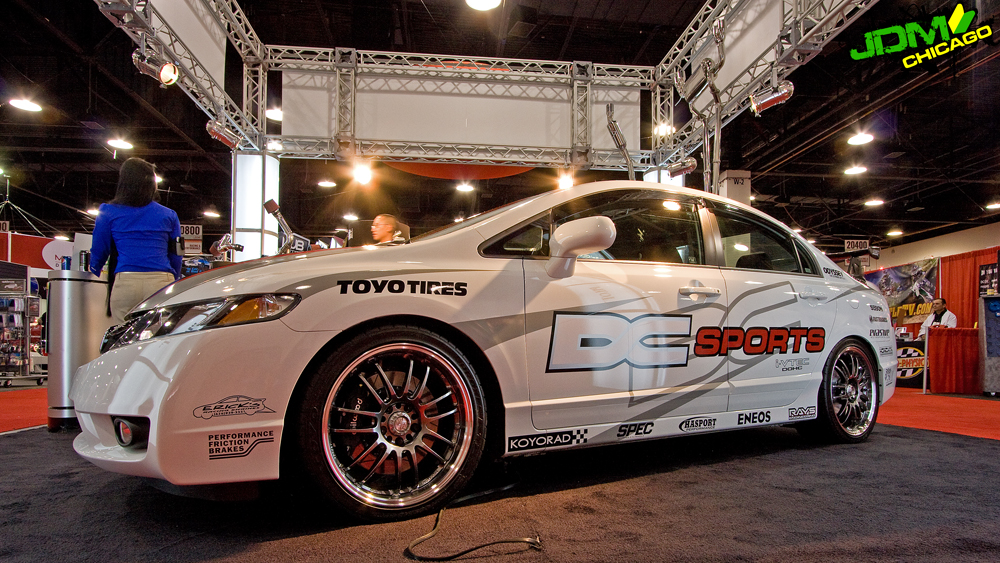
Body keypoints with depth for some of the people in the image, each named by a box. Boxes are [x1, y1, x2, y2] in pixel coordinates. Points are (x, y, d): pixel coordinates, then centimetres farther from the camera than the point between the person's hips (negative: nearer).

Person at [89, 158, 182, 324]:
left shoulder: (109, 212, 10)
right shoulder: (169, 215, 13)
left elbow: (98, 253, 16)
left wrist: (93, 279, 33)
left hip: (125, 282, -1)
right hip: (162, 282, 1)